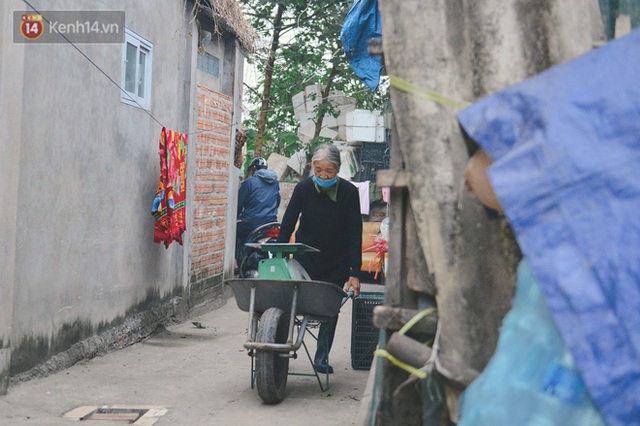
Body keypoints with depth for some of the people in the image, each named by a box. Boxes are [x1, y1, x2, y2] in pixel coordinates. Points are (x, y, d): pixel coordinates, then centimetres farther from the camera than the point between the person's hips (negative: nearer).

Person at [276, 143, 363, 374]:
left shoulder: (349, 192, -14)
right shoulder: (303, 188, -12)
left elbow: (355, 234, -12)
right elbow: (287, 226, -8)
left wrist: (355, 272, -16)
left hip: (336, 263, 0)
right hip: (305, 259, 0)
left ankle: (322, 357, 17)